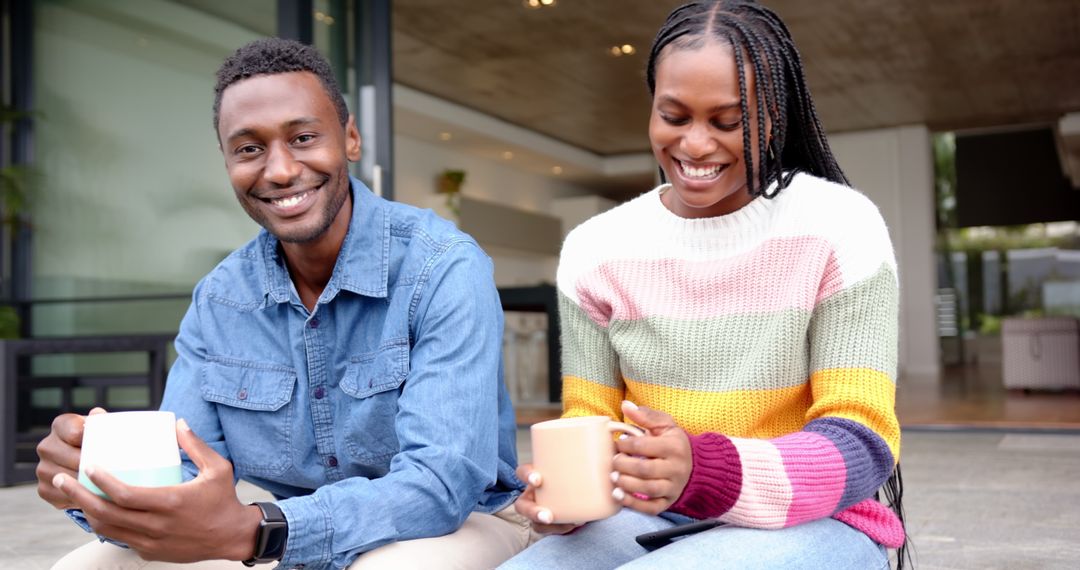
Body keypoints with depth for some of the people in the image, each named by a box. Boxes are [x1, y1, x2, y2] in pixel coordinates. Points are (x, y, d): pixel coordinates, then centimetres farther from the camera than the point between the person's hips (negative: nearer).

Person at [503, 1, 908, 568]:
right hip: (650, 519, 3)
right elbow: (589, 419, 5)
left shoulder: (837, 225, -8)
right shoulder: (594, 248, 2)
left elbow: (860, 442, -12)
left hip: (811, 523, -2)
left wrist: (703, 473, -31)